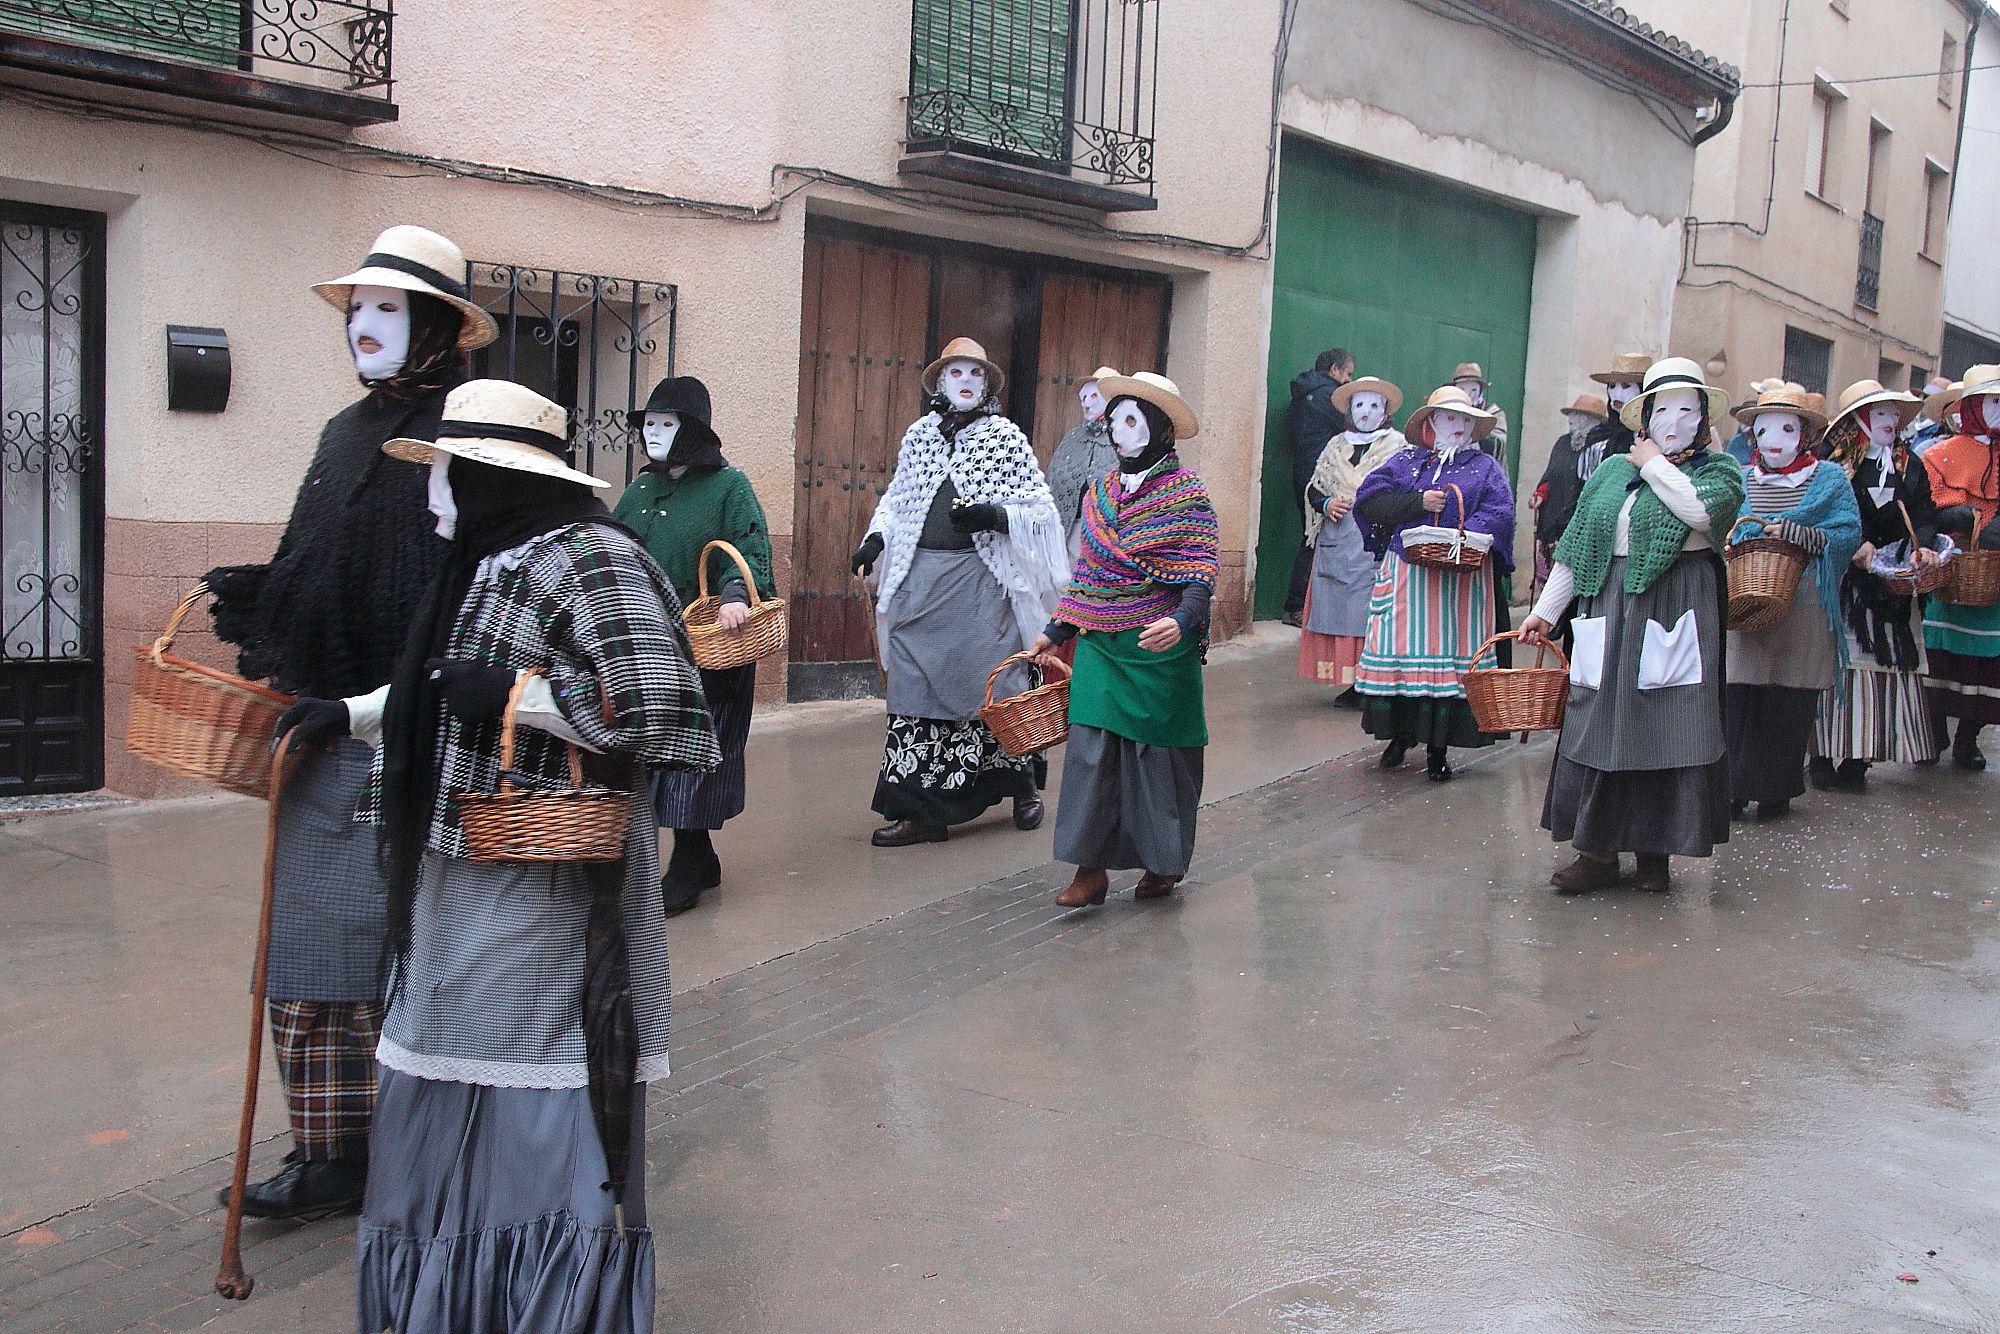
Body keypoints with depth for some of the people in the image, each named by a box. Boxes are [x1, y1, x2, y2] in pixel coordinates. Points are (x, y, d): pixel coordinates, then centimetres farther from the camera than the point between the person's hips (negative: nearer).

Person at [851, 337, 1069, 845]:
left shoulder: (1006, 437, 1)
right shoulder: (919, 434, 11)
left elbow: (1039, 507, 0)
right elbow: (897, 499, 20)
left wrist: (994, 515, -17)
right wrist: (877, 537, 3)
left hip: (981, 580, -3)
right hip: (920, 579, 3)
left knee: (991, 677, 0)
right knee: (915, 686, 0)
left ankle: (1024, 784, 24)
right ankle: (920, 812, 5)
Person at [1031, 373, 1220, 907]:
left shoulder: (1185, 493, -6)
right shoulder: (1101, 492, 12)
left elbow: (1201, 574, -12)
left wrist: (1182, 621, -30)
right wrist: (1056, 632, 17)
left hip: (1158, 647, -5)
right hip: (1100, 646, 5)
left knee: (1157, 752, 4)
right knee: (1091, 751, -2)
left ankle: (1163, 862, 21)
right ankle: (1091, 868, 3)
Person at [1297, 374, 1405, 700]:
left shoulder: (1398, 446, 3)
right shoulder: (1336, 446, 17)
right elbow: (1313, 489, 19)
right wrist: (1326, 504, -2)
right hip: (1335, 541, 5)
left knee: (1371, 611, -9)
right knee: (1336, 609, 2)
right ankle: (1350, 684, 9)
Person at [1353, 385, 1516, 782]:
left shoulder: (1485, 467, 10)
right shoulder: (1406, 461, 11)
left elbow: (1499, 513, -6)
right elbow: (1369, 497, -2)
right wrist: (1418, 502, -12)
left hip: (1461, 578, 0)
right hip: (1406, 574, 0)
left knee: (1452, 653, -1)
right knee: (1402, 650, -1)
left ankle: (1437, 747, 4)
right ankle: (1402, 732, 15)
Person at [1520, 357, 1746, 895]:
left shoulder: (1718, 471, 5)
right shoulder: (1612, 472, 14)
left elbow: (1700, 509, -19)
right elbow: (1574, 548, 15)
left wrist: (1655, 464, -5)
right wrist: (1545, 610, 10)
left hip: (1676, 613, -3)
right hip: (1609, 610, 3)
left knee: (1666, 728, -3)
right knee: (1599, 725, 0)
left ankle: (1655, 853, 7)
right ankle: (1597, 852, 7)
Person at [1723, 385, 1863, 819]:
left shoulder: (1830, 479, 6)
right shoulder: (1741, 480, 13)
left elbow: (1849, 533, -4)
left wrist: (1796, 534, -16)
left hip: (1803, 602, -2)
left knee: (1791, 700, 0)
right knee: (1738, 696, -5)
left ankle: (1777, 790, 11)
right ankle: (1734, 787, 2)